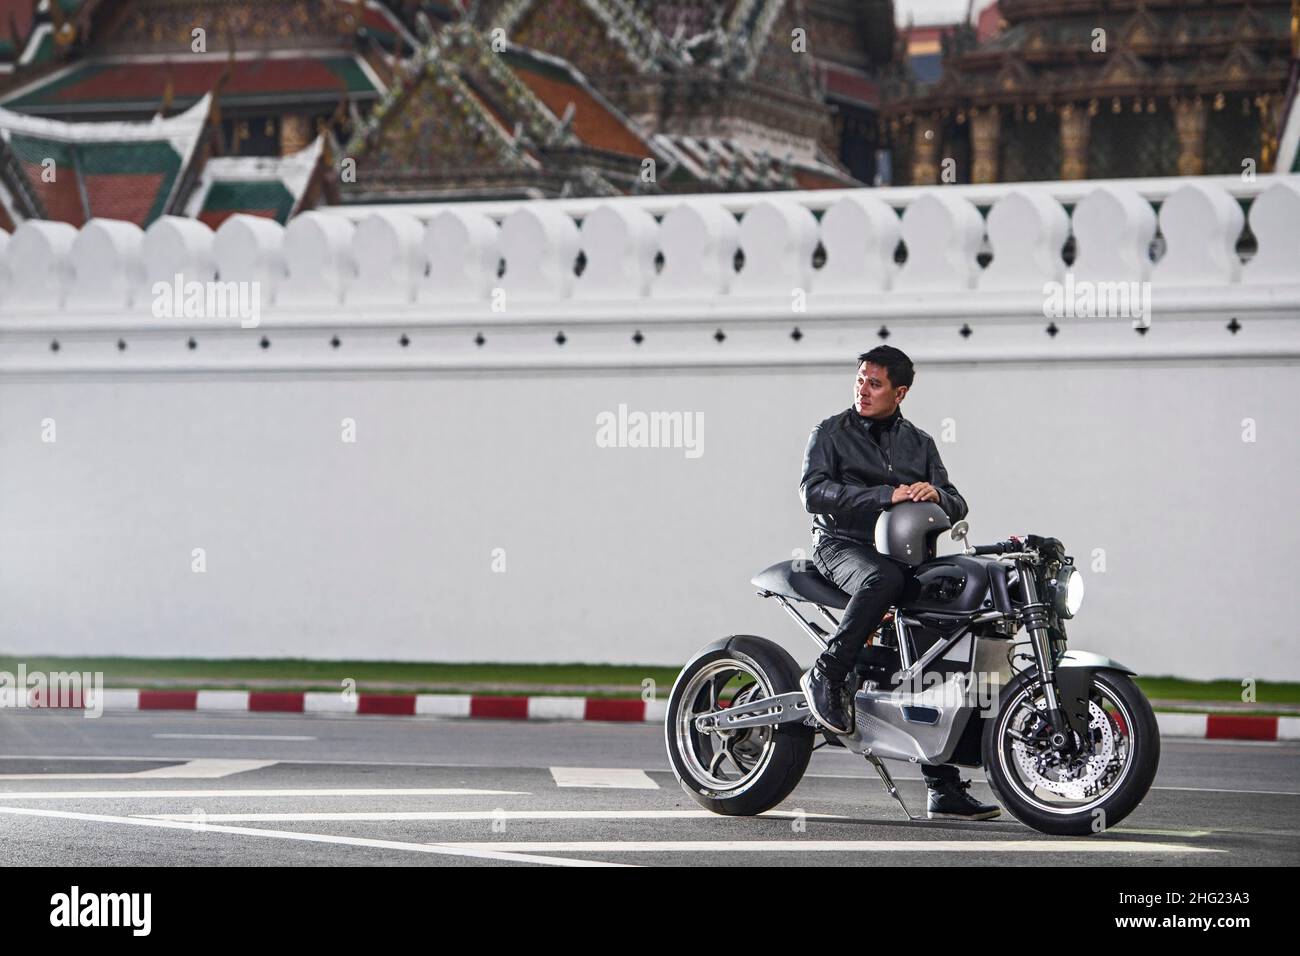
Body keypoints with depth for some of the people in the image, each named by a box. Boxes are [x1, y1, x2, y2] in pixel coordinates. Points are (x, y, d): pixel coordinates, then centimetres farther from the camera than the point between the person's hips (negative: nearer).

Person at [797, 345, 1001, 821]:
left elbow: (957, 507, 15)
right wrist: (885, 496, -20)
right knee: (884, 578, -41)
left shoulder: (919, 442, 20)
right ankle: (827, 674, -27)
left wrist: (936, 494, -11)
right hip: (842, 545, -5)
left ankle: (945, 789, -5)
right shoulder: (831, 433, 6)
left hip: (904, 549, 5)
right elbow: (813, 492, -10)